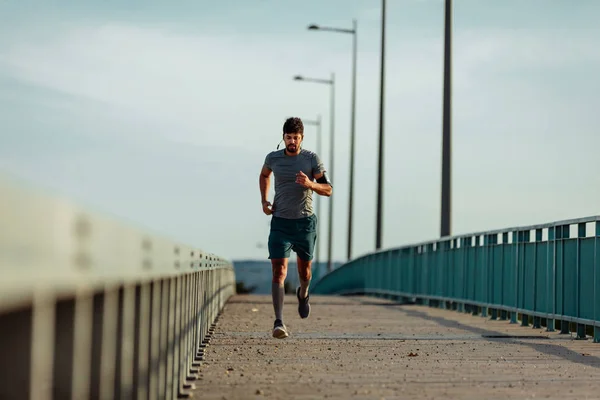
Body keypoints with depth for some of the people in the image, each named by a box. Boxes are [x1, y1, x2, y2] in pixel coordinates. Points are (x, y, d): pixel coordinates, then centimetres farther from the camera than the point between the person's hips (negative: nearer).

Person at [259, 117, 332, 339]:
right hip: (280, 222, 0)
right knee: (278, 271, -14)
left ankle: (303, 293, 52)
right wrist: (264, 200, 10)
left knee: (304, 269, 15)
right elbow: (264, 175, 24)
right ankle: (278, 322, -18)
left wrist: (310, 184, -26)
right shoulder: (273, 158, 0)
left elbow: (328, 190, -6)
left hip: (305, 222, 0)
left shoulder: (312, 159, -5)